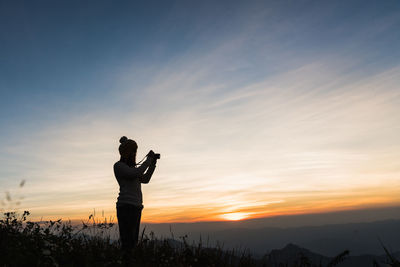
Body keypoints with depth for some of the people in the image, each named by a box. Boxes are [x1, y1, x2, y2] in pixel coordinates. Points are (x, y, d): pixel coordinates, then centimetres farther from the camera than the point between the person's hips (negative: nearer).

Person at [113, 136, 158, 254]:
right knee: (127, 242, -13)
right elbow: (136, 174, -18)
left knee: (133, 241, 7)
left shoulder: (130, 167, 22)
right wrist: (148, 160, -8)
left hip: (136, 206, 9)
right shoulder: (119, 165, -3)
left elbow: (145, 179, 24)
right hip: (126, 206, -9)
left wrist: (153, 163, 16)